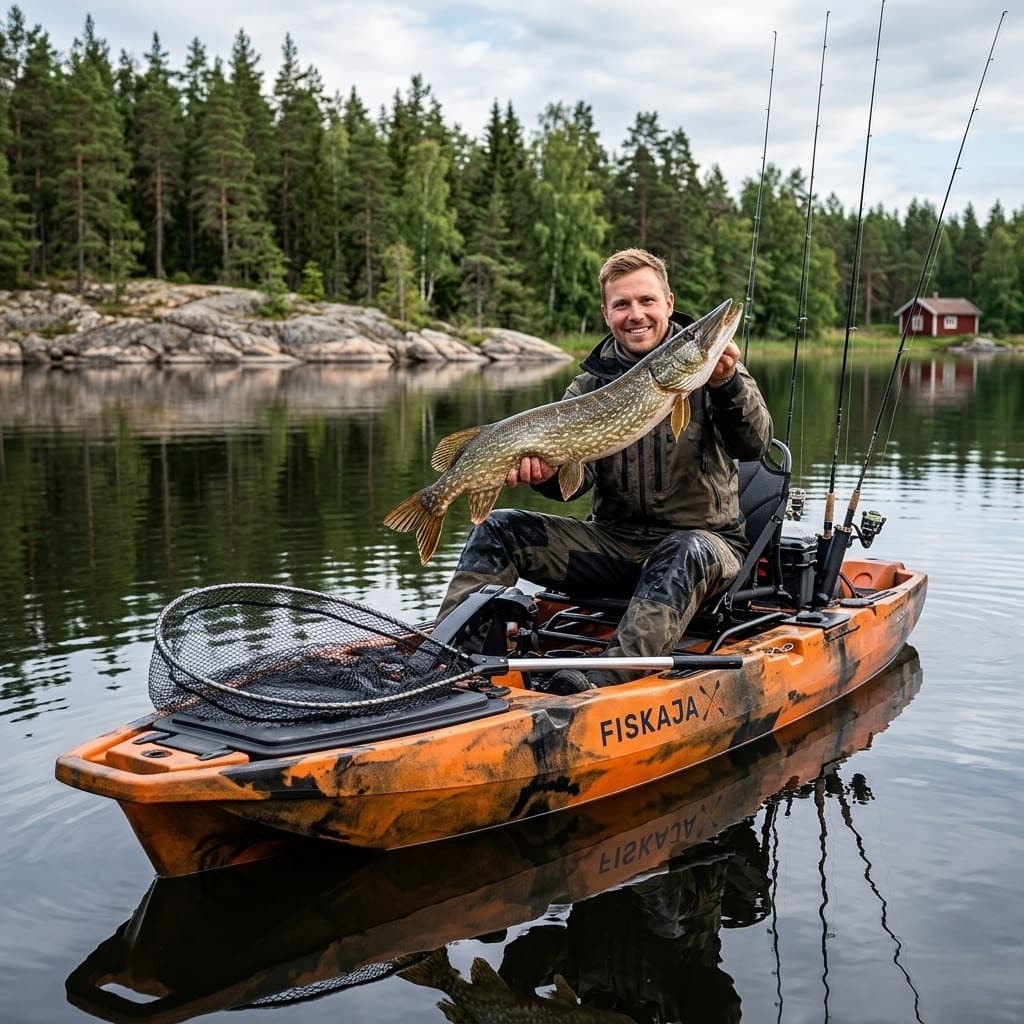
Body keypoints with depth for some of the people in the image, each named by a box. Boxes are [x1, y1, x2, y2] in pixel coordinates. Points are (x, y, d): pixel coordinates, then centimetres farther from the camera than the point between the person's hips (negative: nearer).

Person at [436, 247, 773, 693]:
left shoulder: (707, 361, -2)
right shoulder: (591, 383, 6)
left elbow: (754, 445, -17)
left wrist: (728, 385, -36)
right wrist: (546, 471, -27)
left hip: (701, 538, -3)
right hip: (613, 540, 4)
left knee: (686, 553, -38)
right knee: (498, 529, -10)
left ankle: (604, 678, -55)